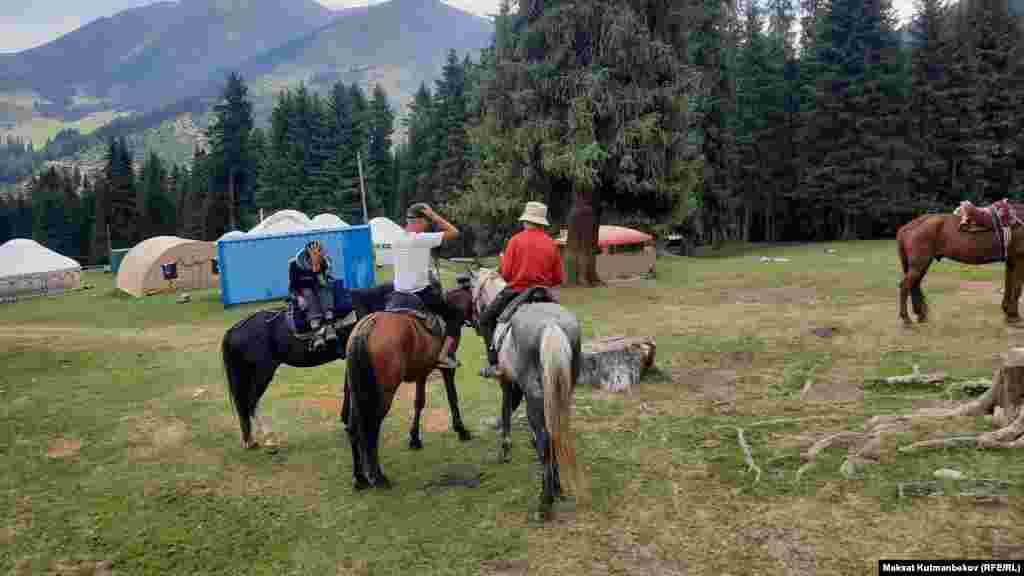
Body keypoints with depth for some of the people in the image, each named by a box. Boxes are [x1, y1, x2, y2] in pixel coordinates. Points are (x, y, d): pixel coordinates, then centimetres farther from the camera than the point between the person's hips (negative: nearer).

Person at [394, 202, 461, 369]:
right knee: (453, 316, 9)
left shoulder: (396, 240, 5)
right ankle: (444, 355, -7)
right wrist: (434, 215, -7)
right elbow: (454, 232, -12)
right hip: (421, 294, -6)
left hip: (399, 294, 6)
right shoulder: (423, 238, -15)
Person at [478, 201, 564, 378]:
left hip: (517, 292, -3)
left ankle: (494, 363, -1)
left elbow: (506, 274, -8)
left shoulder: (517, 240, -8)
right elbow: (558, 279, 3)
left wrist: (503, 259, 11)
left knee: (486, 320, 12)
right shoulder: (552, 244, 2)